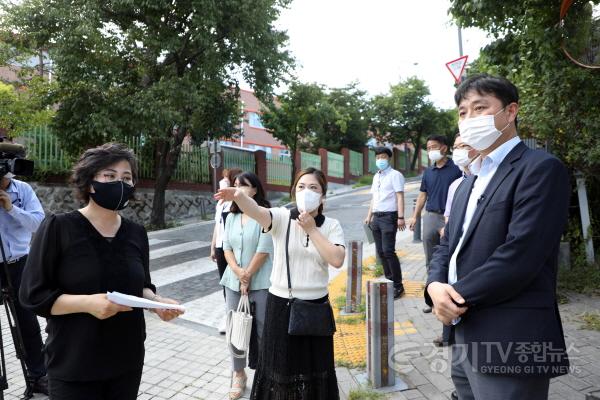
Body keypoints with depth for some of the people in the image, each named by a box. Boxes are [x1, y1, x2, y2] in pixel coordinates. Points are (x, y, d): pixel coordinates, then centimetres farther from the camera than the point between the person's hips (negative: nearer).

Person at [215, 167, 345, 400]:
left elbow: (337, 260, -17)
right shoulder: (282, 218, -8)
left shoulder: (331, 226, -1)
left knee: (316, 369, 16)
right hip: (281, 305, -1)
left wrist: (312, 229, -15)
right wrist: (238, 196, -50)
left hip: (316, 306, 2)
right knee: (281, 367, 13)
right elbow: (256, 212, -29)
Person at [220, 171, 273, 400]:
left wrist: (248, 275, -9)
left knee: (262, 329, 1)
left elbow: (264, 249, -13)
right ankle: (238, 374, 26)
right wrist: (237, 272, -9)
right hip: (233, 282, 6)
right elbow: (227, 248, 7)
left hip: (260, 282, -5)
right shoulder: (232, 216, 11)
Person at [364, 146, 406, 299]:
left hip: (389, 217, -7)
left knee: (388, 251, -12)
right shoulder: (376, 176, 17)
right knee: (381, 252, 9)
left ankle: (398, 285, -2)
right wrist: (369, 216, 19)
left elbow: (400, 196, -12)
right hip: (376, 217, 8)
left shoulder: (395, 175, -5)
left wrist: (400, 217, -20)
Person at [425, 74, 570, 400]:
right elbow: (447, 247, 14)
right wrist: (435, 287, -7)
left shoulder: (541, 168, -11)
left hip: (510, 346, -8)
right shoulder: (469, 183, 16)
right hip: (465, 342, 8)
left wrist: (457, 297, -13)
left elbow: (519, 255, -21)